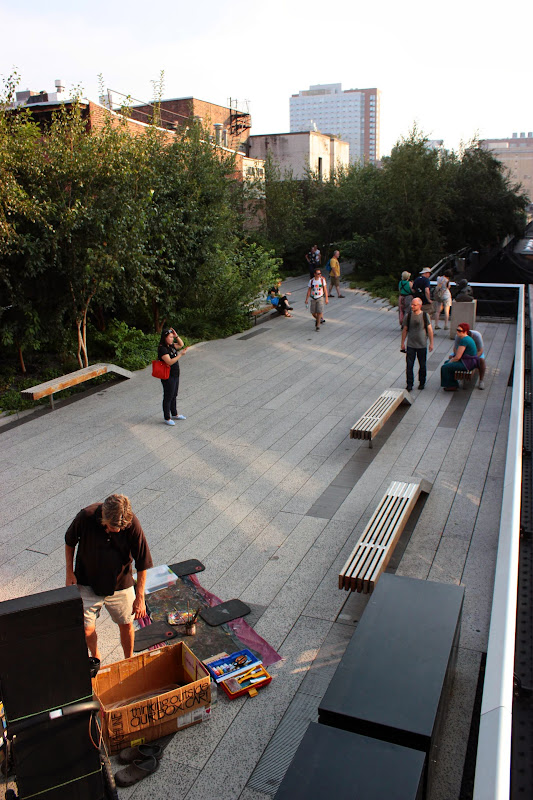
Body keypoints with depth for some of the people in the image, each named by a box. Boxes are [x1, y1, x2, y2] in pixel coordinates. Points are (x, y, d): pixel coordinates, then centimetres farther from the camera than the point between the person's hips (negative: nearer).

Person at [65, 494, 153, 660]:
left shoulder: (132, 524, -25)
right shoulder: (86, 517, -26)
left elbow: (142, 563, -14)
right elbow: (70, 542, -3)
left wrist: (140, 597, -10)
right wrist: (69, 573, -2)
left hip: (120, 584, 0)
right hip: (88, 583, 0)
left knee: (126, 625, 11)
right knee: (86, 628, 0)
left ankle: (129, 661, 39)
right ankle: (96, 658, 32)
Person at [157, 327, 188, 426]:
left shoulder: (171, 345, 5)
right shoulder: (162, 349, -22)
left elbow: (181, 344, 20)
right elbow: (169, 362, -29)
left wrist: (176, 336, 3)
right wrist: (180, 354, -30)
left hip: (175, 375, 9)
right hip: (168, 377, -9)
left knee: (174, 396, 22)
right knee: (168, 397, 4)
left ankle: (174, 414, 37)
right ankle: (166, 418, 17)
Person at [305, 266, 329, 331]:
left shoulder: (322, 280, -5)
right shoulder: (311, 281, -4)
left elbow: (325, 290, -1)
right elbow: (309, 291, 2)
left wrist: (326, 298, -4)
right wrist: (307, 299, -1)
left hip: (320, 298, -1)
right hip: (313, 298, 1)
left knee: (319, 312, -10)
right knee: (313, 312, 5)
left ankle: (318, 325, 1)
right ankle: (318, 319, 37)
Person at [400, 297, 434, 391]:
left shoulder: (425, 315, -6)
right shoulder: (408, 316, -2)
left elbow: (430, 330, -1)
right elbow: (405, 330, 7)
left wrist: (431, 343, -2)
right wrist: (403, 343, 7)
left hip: (422, 345, -1)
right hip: (410, 345, 1)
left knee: (422, 365, 10)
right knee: (409, 365, -4)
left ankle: (422, 382, 28)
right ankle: (409, 384, 5)